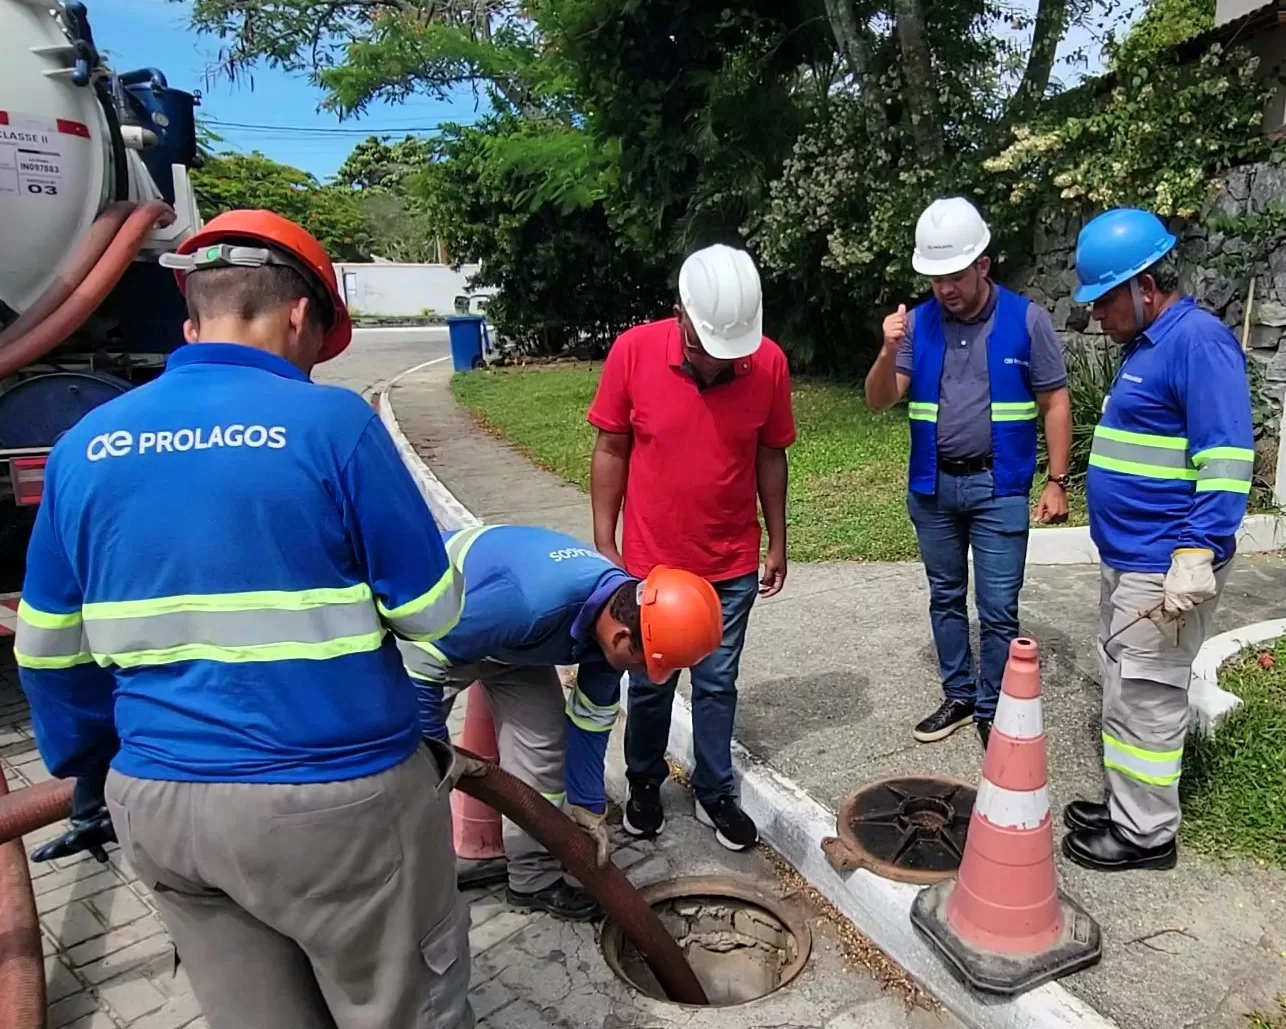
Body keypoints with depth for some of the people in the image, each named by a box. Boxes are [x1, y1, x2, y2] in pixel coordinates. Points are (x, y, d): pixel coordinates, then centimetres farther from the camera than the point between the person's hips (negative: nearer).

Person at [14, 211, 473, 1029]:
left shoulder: (85, 445, 3)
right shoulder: (331, 422, -14)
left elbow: (50, 651, 11)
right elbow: (431, 612, -10)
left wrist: (88, 772, 26)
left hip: (157, 803, 6)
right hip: (334, 797, -6)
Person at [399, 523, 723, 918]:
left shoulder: (619, 611, -20)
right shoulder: (529, 604, -45)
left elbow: (590, 718, -5)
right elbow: (422, 659, -34)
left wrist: (588, 805, 0)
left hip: (511, 637, 6)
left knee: (541, 742, 0)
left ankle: (534, 880, 15)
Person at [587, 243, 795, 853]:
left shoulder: (769, 362, -10)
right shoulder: (633, 352, -15)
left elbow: (770, 457, 2)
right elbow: (610, 451, -6)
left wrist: (777, 543, 6)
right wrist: (604, 545, -5)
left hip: (732, 564, 1)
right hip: (649, 562, -1)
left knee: (717, 684, 14)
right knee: (649, 684, 15)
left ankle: (715, 793, 33)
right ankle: (644, 782, 38)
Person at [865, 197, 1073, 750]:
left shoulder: (1027, 319, -6)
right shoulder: (919, 322, 0)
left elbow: (1055, 404, -2)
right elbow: (878, 401, -5)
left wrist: (1056, 482, -6)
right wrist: (889, 351, -23)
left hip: (998, 488, -3)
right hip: (932, 487, 3)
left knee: (997, 610, 1)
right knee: (945, 598, 15)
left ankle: (992, 712, 18)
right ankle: (958, 696, 31)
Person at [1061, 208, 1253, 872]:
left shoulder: (1198, 338, -16)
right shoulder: (1145, 344, 15)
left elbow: (1226, 458, -22)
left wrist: (1197, 556, -26)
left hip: (1162, 570, -10)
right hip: (1126, 562, 10)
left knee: (1145, 701, 1)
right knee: (1124, 691, 18)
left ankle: (1146, 834, 16)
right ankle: (1125, 805, 32)